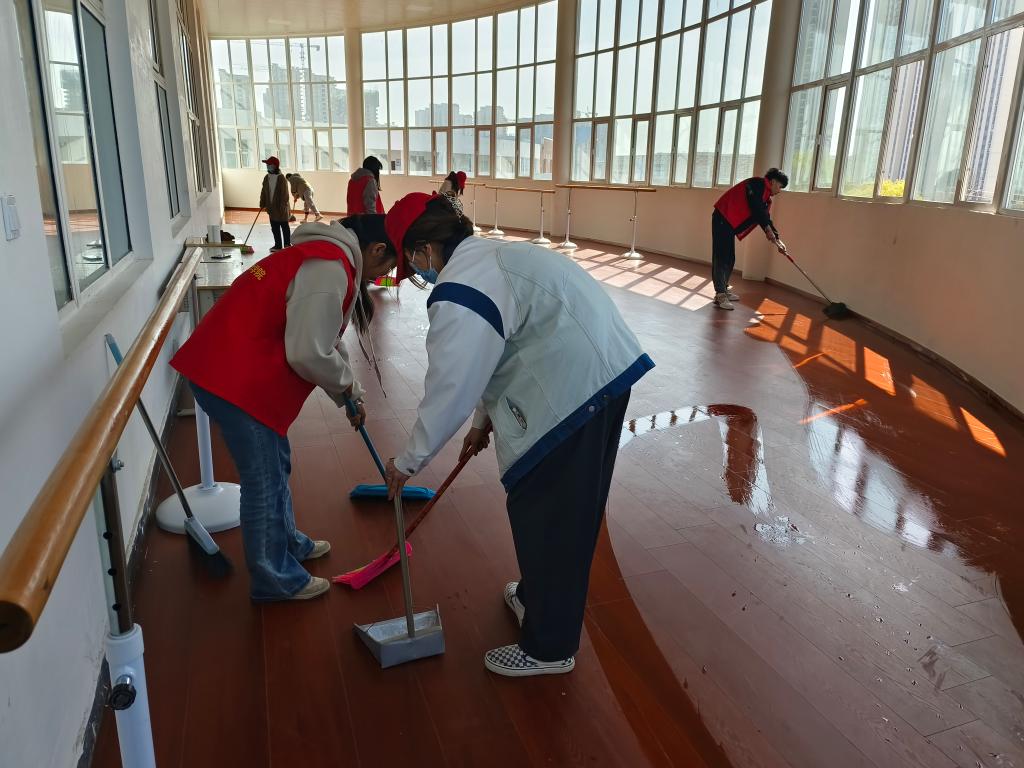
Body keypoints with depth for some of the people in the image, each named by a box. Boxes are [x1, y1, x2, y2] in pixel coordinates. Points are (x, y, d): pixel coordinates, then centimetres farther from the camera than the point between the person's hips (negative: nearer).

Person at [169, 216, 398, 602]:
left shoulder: (326, 256, 15)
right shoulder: (330, 269, -19)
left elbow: (325, 340, 23)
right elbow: (309, 354, -24)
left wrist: (351, 393, 24)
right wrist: (346, 385, -4)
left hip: (234, 366, 11)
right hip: (233, 377, -11)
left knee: (275, 465, 23)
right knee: (264, 479, 2)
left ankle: (288, 542, 41)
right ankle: (275, 578, 18)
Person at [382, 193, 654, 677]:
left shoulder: (460, 292, -15)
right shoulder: (490, 256, 18)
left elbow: (449, 389, -15)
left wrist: (408, 461, -1)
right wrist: (485, 419, 33)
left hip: (574, 394, -11)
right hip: (603, 373, 11)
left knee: (547, 519, 4)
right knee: (566, 511, 24)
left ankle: (548, 649, 22)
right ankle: (537, 597, 46)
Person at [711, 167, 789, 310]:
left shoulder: (765, 196, 20)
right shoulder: (758, 184, -10)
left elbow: (765, 217, 23)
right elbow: (756, 208, -22)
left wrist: (776, 238, 17)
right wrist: (768, 229, -16)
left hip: (730, 223, 10)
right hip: (722, 219, -10)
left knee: (729, 258, 13)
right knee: (721, 257, -13)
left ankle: (724, 289, 23)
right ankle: (720, 295, -16)